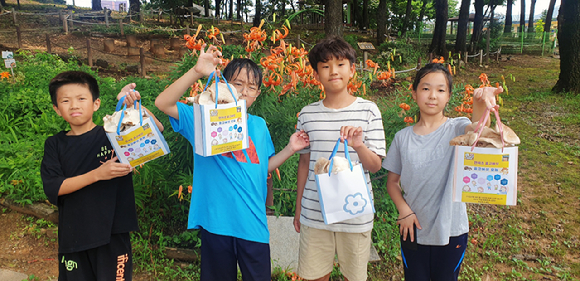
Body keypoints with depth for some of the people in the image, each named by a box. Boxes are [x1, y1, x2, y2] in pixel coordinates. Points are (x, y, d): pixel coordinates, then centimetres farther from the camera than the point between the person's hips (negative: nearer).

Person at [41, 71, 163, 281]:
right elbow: (52, 188, -7)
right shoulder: (55, 144, 4)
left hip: (113, 234, -2)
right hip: (73, 237, 2)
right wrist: (97, 174, -18)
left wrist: (134, 105, -27)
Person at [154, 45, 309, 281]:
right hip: (216, 222, -2)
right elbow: (163, 103, -14)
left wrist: (290, 149, 6)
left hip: (253, 224, 3)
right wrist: (196, 72, -24)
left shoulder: (259, 126, 9)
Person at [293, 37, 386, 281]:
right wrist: (298, 208, 13)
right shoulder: (307, 114, 1)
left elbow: (375, 166, -5)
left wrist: (359, 146, -26)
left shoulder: (368, 111, -5)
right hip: (314, 213, 2)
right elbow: (304, 163, 9)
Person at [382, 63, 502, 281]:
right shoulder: (403, 137, -3)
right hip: (413, 229, 2)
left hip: (451, 230, -1)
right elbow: (392, 181, 3)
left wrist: (479, 104, -54)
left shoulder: (457, 129, -9)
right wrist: (403, 210, -12)